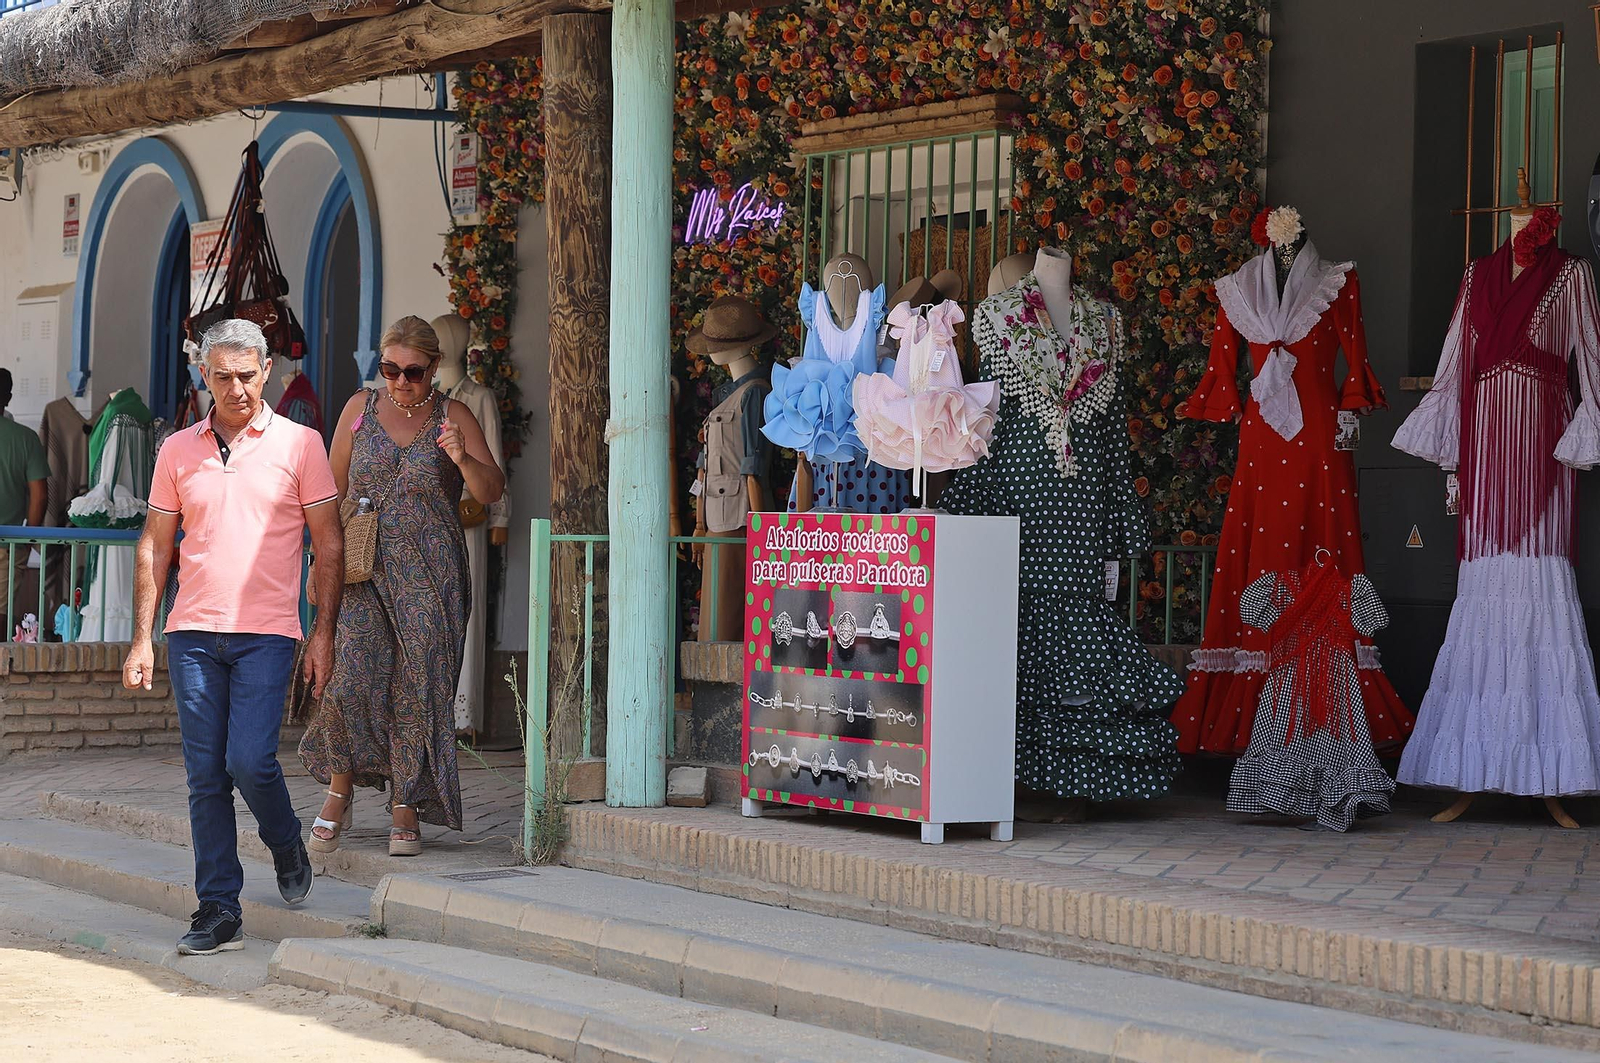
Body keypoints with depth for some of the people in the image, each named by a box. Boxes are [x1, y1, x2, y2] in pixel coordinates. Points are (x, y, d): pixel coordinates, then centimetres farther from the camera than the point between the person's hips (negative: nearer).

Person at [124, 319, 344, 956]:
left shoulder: (299, 444, 2)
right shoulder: (178, 450, 10)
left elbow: (329, 542, 3)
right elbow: (155, 546, 13)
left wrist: (325, 631, -3)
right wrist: (141, 638, 7)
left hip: (266, 633, -3)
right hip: (192, 633, 3)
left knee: (249, 760, -14)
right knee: (206, 776, 2)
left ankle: (287, 847, 16)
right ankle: (218, 911, 8)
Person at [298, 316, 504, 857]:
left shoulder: (454, 417, 2)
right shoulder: (360, 409, 8)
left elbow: (491, 493, -4)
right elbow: (333, 489, 15)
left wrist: (462, 458, -23)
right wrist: (324, 560, 9)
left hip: (430, 575, -1)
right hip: (364, 571, 1)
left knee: (418, 686, -2)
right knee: (353, 674, -14)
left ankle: (405, 809, 6)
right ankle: (340, 789, 5)